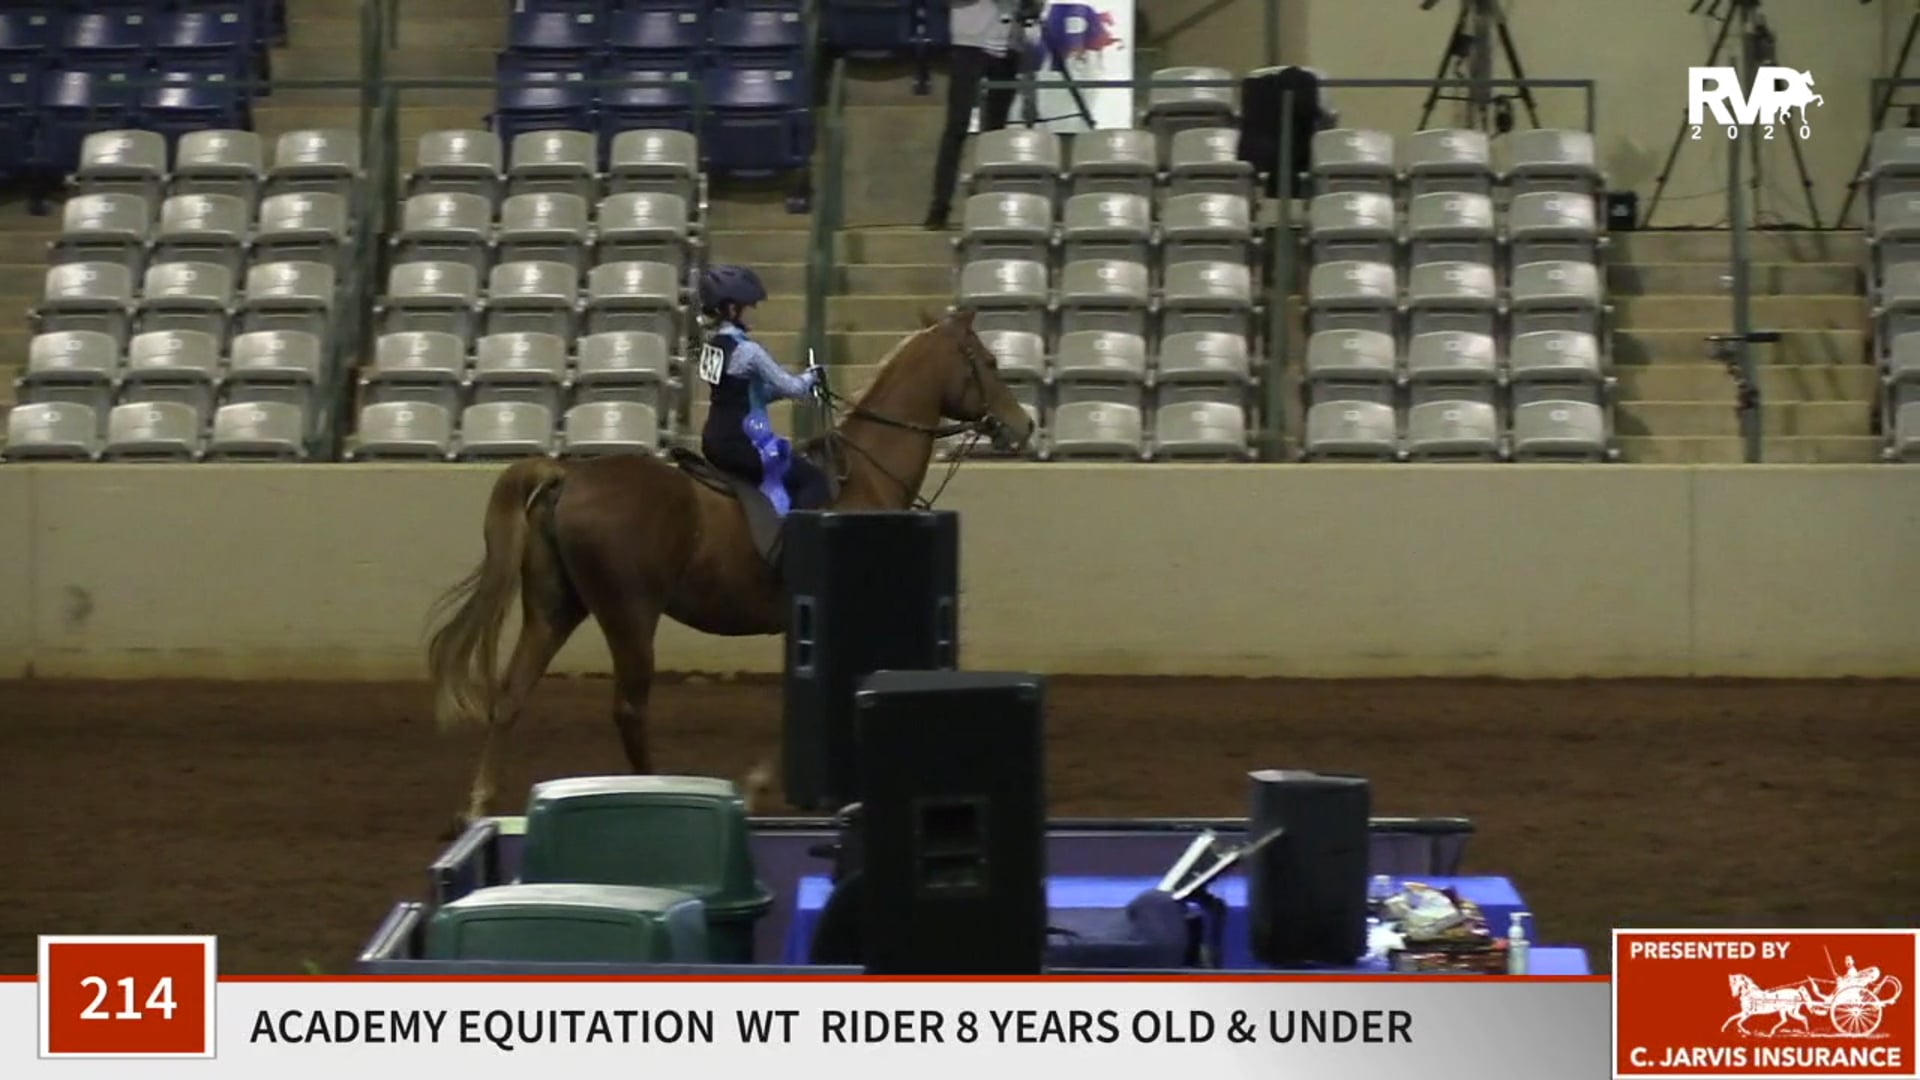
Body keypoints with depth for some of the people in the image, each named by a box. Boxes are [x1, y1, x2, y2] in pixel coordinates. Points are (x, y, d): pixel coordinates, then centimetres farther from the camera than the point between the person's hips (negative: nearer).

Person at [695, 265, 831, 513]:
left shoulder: (714, 344, 9)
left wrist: (802, 379, 9)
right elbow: (790, 387, -14)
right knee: (814, 479, -2)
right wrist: (810, 379, 7)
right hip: (740, 443, -9)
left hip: (715, 442, 9)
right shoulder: (747, 351, -18)